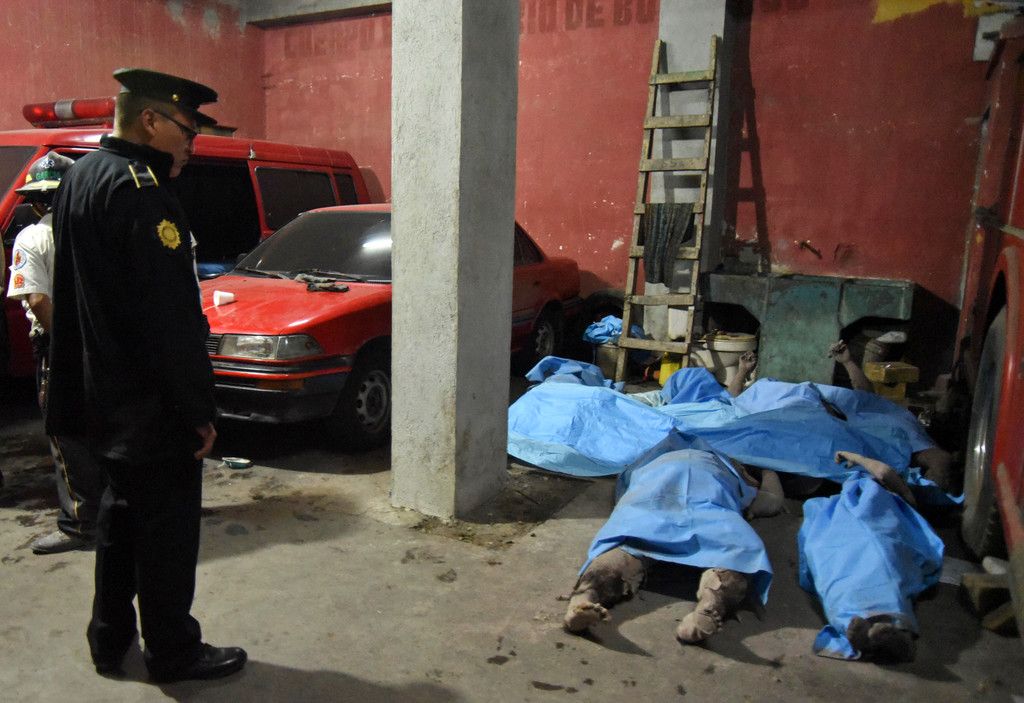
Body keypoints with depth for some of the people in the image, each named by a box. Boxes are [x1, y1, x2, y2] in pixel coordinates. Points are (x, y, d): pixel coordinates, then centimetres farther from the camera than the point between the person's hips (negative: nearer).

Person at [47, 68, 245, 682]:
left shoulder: (80, 177, 11)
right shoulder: (139, 189, -20)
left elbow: (78, 297, 16)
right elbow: (168, 317, -24)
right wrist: (198, 410, -18)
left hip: (102, 397, 10)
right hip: (150, 405, -10)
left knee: (123, 514, 21)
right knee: (168, 527, 4)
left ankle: (111, 641, 35)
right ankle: (173, 652, 20)